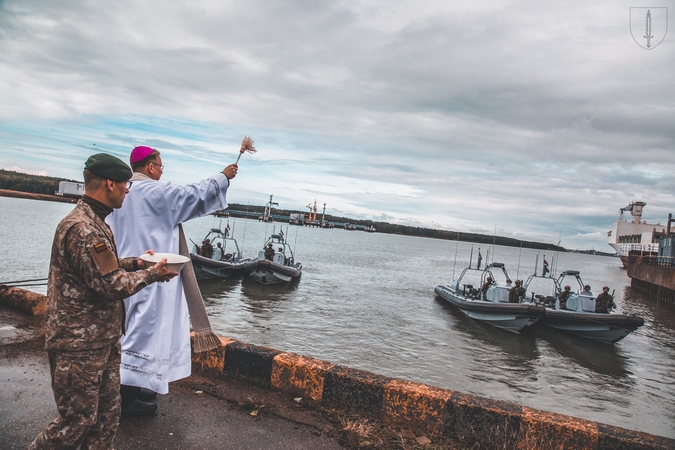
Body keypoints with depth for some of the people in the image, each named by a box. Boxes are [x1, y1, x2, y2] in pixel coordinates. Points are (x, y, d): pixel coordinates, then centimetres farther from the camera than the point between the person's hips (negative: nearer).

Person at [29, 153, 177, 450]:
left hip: (103, 341, 10)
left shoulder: (94, 223, 11)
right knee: (78, 421, 6)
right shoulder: (82, 228, -24)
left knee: (107, 416, 17)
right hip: (79, 347, -10)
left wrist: (136, 263, 8)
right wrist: (152, 274, -11)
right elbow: (111, 285, -24)